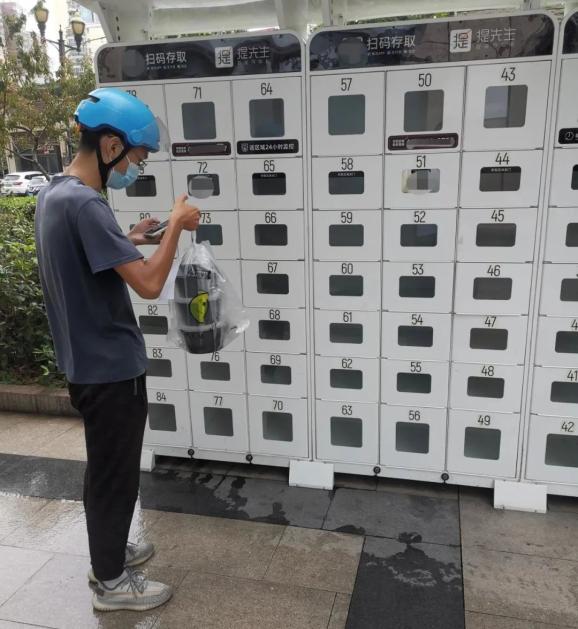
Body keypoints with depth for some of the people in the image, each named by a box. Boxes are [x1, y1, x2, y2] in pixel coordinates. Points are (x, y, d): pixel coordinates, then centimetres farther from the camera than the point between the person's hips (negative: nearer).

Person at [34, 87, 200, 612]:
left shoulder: (55, 193, 7)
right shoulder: (85, 204, -25)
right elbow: (149, 284, -28)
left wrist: (126, 241, 9)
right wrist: (175, 225, -15)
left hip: (87, 360, 10)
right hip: (110, 364, -10)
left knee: (108, 466, 23)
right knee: (115, 471, 7)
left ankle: (108, 549, 43)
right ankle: (110, 582, 27)